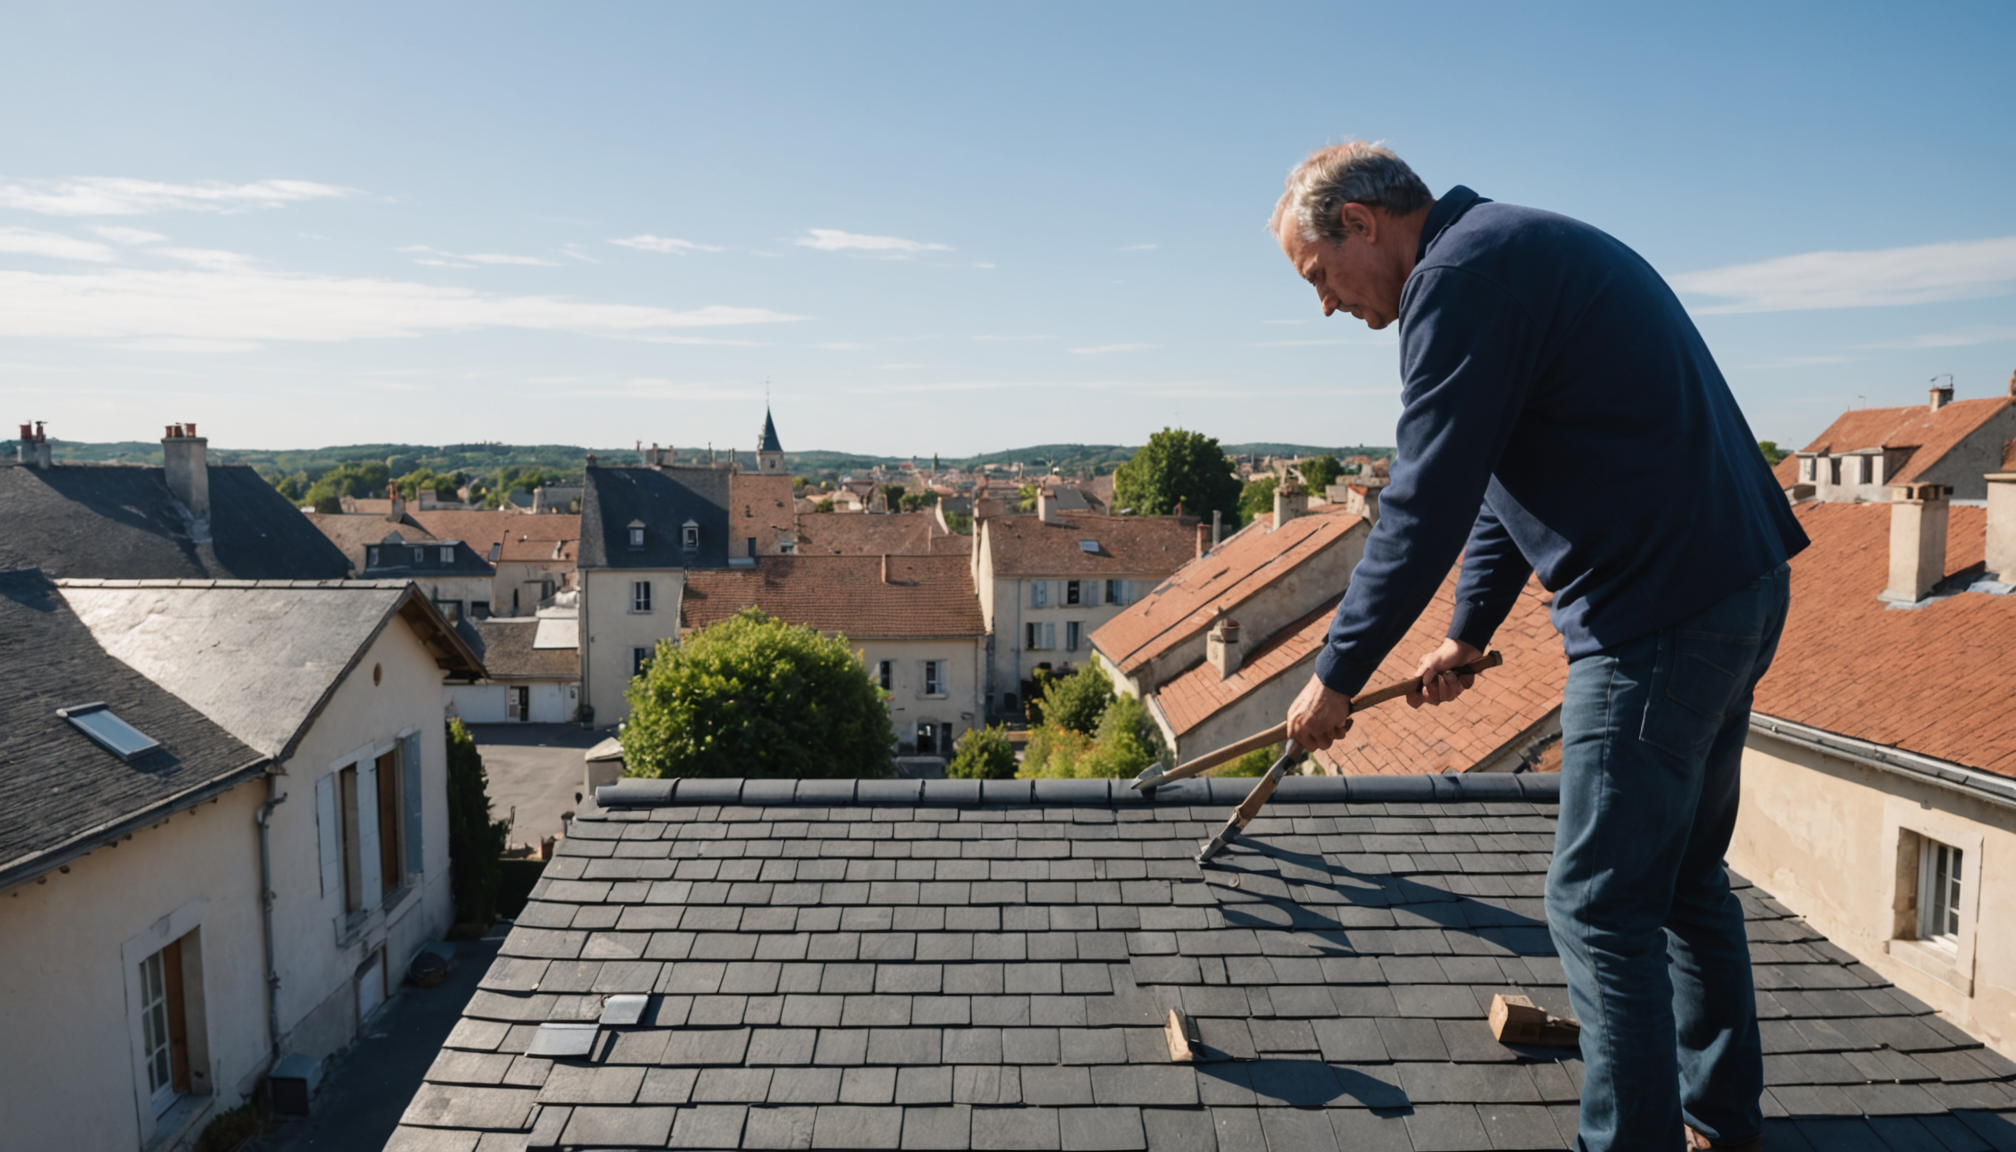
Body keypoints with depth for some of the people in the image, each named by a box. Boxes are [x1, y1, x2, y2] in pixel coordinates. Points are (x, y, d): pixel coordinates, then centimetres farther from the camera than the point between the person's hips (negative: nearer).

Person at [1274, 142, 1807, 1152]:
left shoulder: (1460, 275, -14)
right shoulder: (1516, 251, 19)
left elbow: (1425, 507, -19)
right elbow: (1503, 478, 24)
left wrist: (1335, 678, -10)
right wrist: (1468, 633, 28)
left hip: (1659, 621, -11)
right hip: (1733, 591, 11)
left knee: (1600, 904, -2)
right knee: (1682, 876, 20)